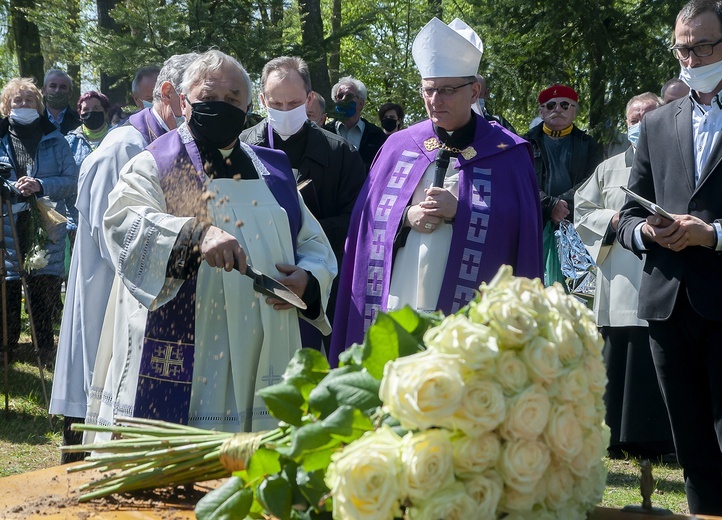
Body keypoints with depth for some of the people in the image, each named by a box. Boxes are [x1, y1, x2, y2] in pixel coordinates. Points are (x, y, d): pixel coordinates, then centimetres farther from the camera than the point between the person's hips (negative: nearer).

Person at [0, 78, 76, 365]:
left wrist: (41, 186, -15)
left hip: (45, 226, 0)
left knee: (43, 287, 0)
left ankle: (44, 346, 14)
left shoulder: (54, 139, 7)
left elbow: (71, 179, 1)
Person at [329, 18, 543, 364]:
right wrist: (406, 218, -10)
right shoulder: (398, 147, 10)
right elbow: (368, 220, 10)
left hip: (466, 312, -3)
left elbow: (521, 232, -4)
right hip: (395, 306, 3)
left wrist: (460, 212, -14)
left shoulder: (506, 154, 2)